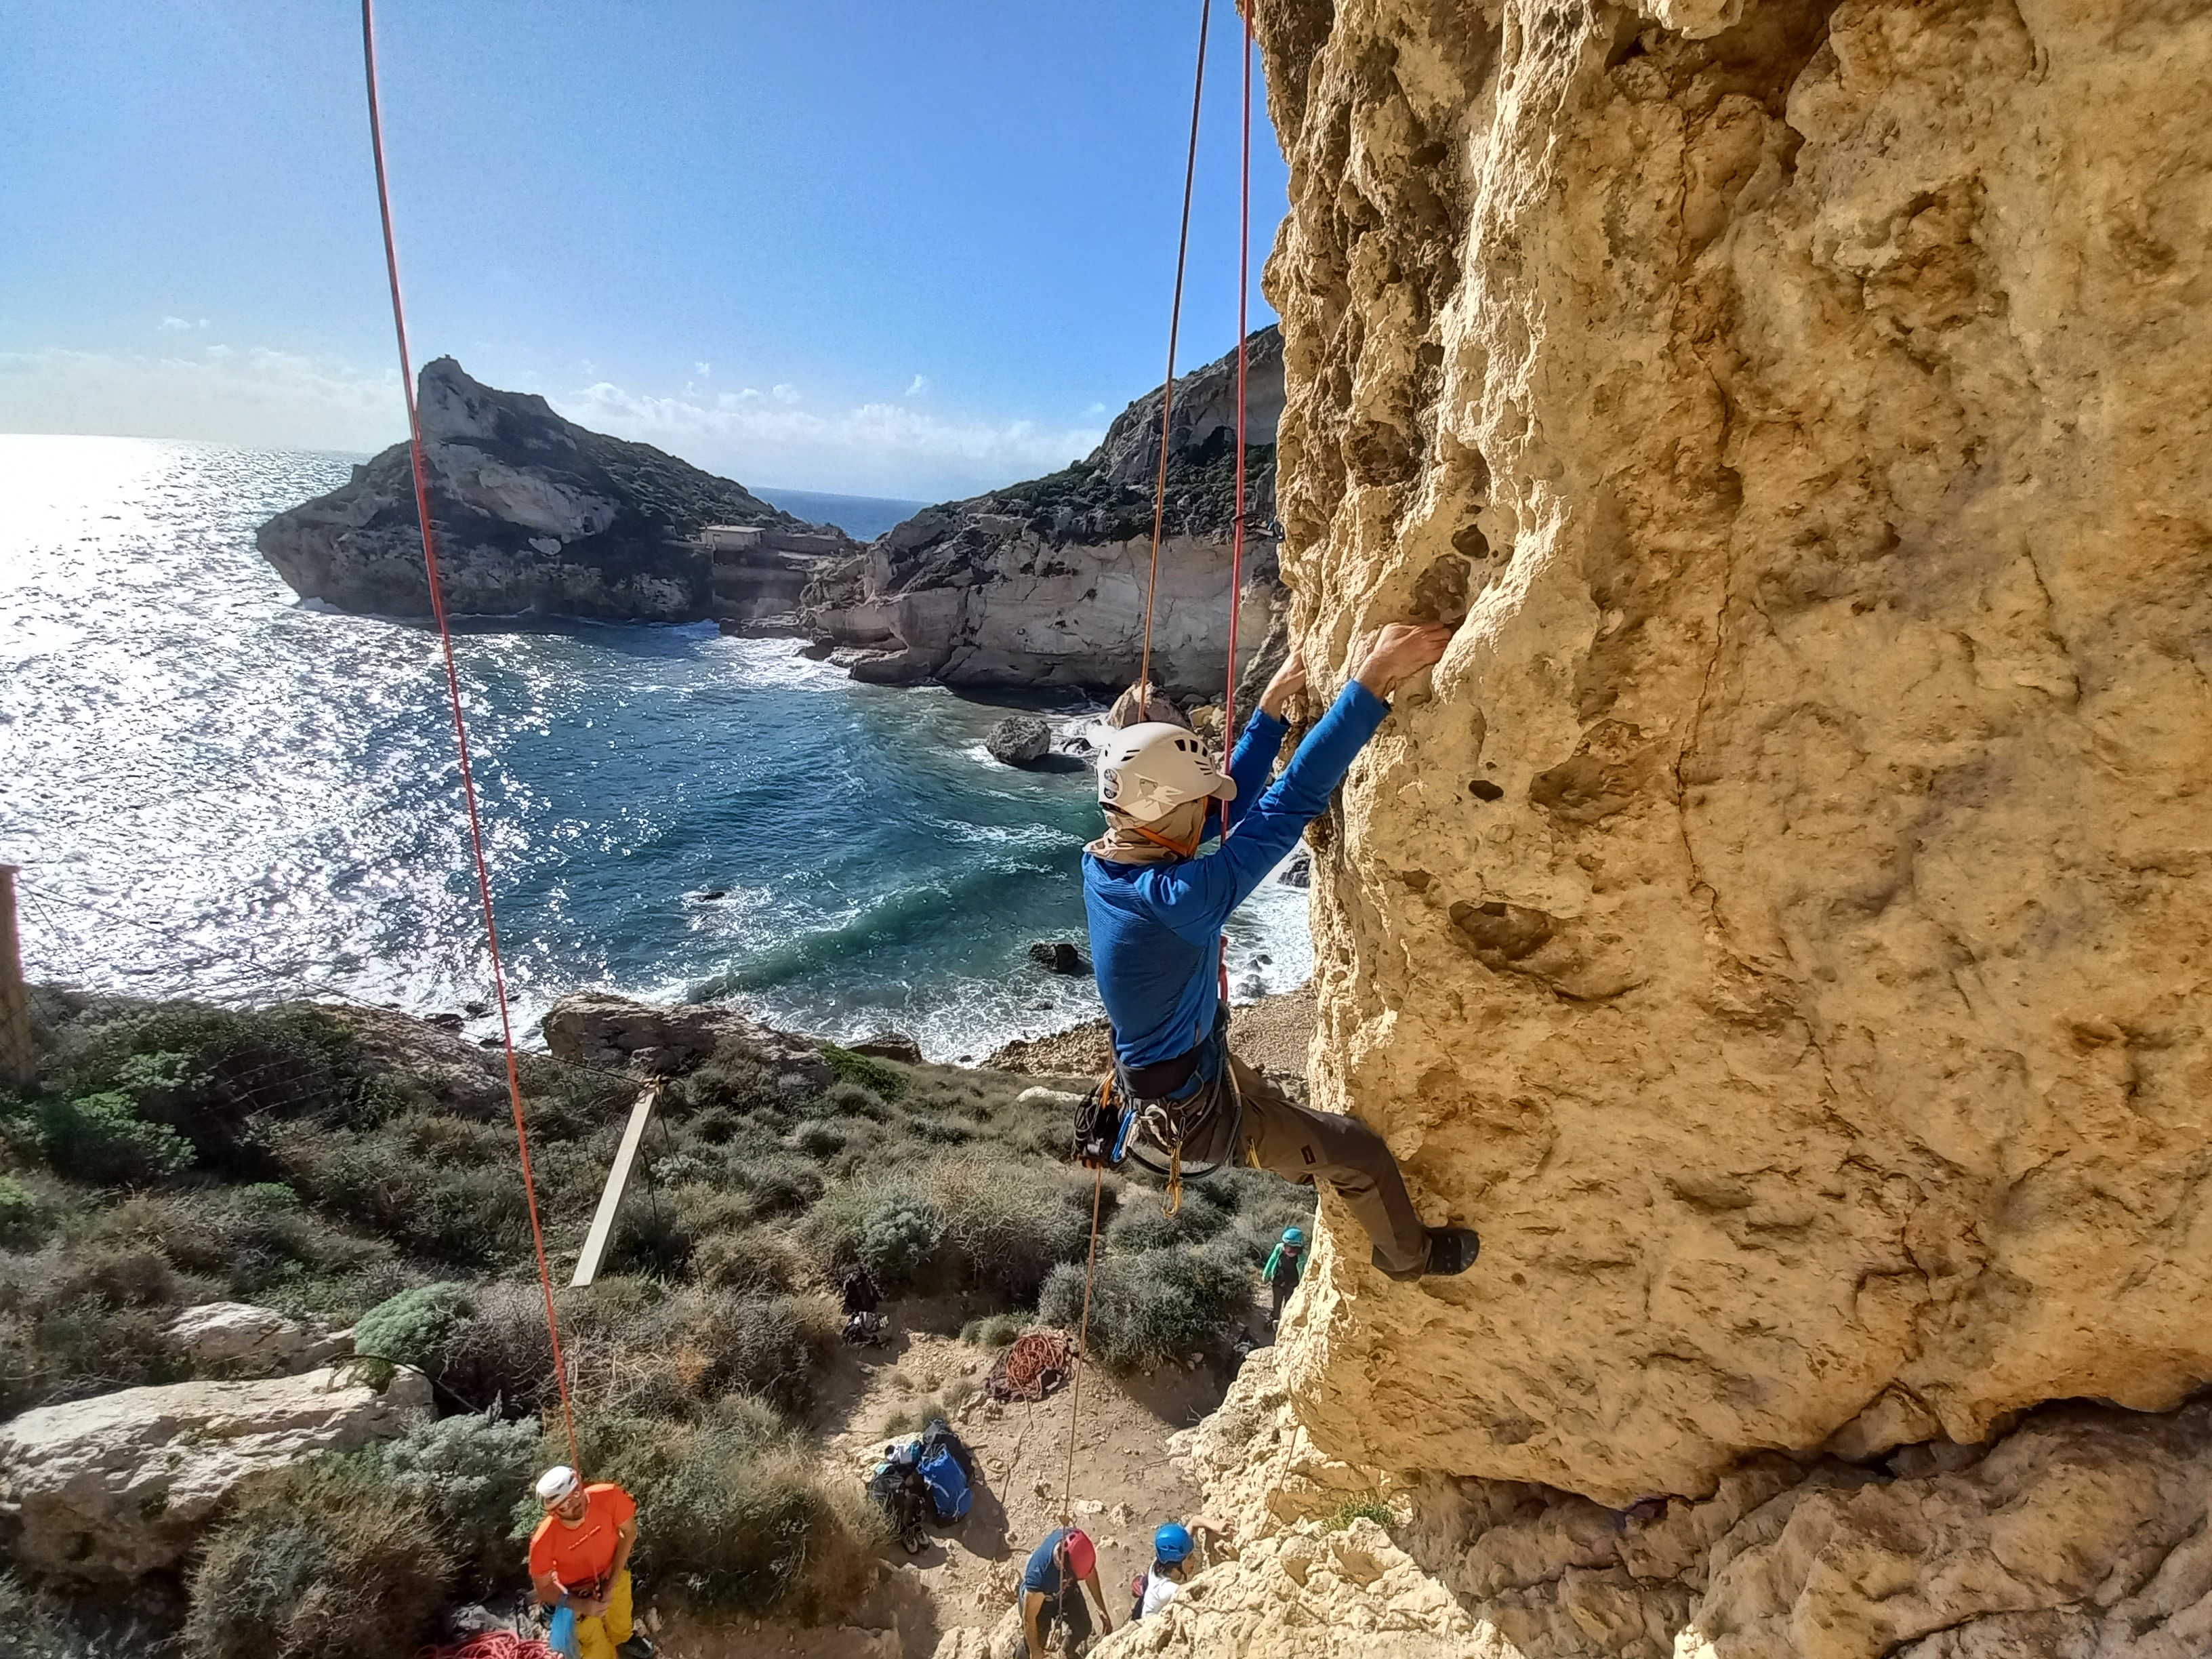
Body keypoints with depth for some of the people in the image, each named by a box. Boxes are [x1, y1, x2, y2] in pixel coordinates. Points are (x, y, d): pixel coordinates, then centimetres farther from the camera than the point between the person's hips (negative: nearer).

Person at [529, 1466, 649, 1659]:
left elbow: (629, 1532, -17)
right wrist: (582, 1606, -29)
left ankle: (622, 1640, 66)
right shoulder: (544, 1541, -38)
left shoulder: (608, 1495, -37)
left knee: (621, 1622, 32)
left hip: (614, 1574, 3)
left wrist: (611, 1583, -21)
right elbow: (542, 1588, -18)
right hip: (579, 1593, -3)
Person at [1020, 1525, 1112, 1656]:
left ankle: (1071, 1652, 32)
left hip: (1067, 1589, 4)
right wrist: (1035, 1652, -13)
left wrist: (1102, 1609, -4)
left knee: (1083, 1628, 1)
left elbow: (1090, 1571, -10)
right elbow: (1029, 1618, -27)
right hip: (1038, 1597, -4)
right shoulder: (1039, 1573, -44)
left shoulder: (1079, 1544, -33)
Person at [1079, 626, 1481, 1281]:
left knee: (1274, 1104, 37)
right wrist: (1373, 679, -41)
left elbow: (1231, 804, -1)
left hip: (1156, 1068, 8)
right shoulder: (1172, 899, -39)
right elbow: (1289, 803, -42)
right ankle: (1409, 1254, 38)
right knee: (1360, 1151, 11)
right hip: (1191, 1113, -8)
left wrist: (1272, 705, 0)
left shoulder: (1103, 862, -13)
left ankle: (1305, 1167, 67)